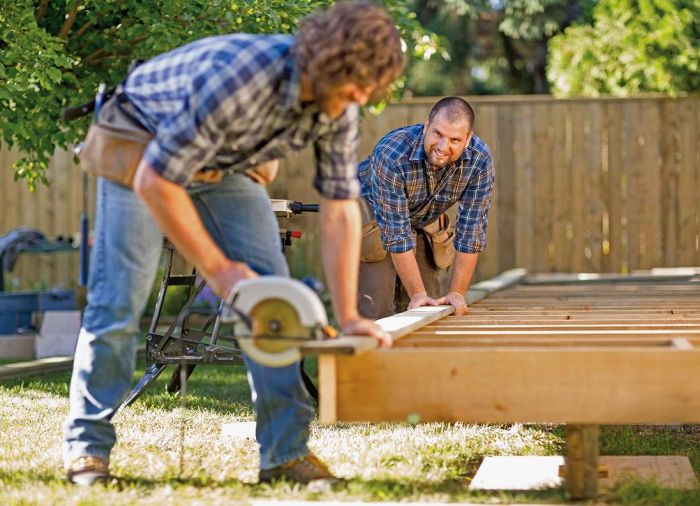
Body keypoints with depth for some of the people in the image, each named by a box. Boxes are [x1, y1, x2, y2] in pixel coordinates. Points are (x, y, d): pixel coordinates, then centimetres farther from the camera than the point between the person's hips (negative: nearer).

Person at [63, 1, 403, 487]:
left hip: (224, 163, 6)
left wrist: (348, 315, -14)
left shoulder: (340, 108, -20)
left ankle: (286, 451, -2)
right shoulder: (236, 79, -41)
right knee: (118, 300, -10)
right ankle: (86, 448, 2)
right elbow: (155, 182, -35)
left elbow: (341, 209, -11)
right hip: (140, 147, -6)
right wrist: (217, 268, -28)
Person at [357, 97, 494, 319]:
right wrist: (417, 294, -31)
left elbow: (471, 230, -19)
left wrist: (457, 293, -20)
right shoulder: (391, 154, -37)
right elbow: (396, 233, -33)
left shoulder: (480, 160, -26)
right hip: (371, 216, -4)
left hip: (424, 224, 4)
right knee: (377, 312, -17)